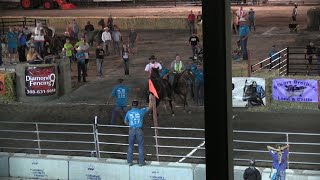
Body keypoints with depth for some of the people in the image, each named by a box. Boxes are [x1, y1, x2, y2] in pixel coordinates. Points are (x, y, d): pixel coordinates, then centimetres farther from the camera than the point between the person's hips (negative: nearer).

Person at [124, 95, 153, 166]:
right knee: (140, 146, 6)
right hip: (139, 130, -2)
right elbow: (149, 107, 8)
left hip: (131, 130, 2)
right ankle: (141, 162, 8)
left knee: (130, 146, 11)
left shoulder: (128, 112, 2)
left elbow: (125, 122, 16)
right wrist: (150, 99, 18)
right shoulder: (141, 111, -4)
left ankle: (130, 161, 13)